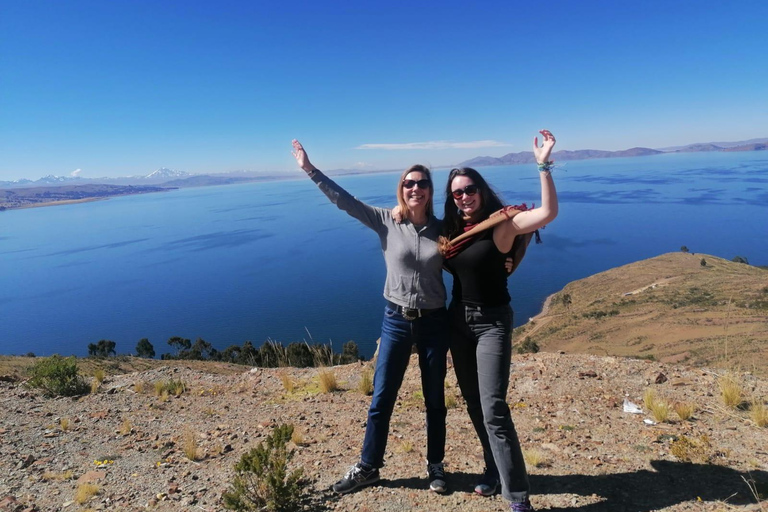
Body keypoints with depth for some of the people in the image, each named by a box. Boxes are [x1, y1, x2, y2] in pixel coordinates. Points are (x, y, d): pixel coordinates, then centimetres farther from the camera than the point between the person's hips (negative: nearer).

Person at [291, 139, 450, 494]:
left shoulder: (441, 230, -1)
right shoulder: (386, 221, -5)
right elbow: (344, 201, -8)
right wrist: (311, 170, -10)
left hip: (434, 322, 1)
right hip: (396, 321, 0)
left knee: (435, 400, 14)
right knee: (381, 399, 8)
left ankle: (435, 466, 35)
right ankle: (368, 467, 28)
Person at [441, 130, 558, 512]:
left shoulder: (501, 223, -12)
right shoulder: (451, 230, 5)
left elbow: (548, 213, -27)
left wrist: (544, 165, -33)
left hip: (492, 322, -6)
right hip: (458, 320, 6)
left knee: (493, 408, -10)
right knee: (473, 404, 15)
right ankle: (494, 469, 35)